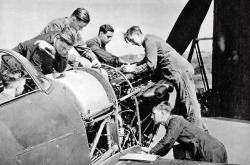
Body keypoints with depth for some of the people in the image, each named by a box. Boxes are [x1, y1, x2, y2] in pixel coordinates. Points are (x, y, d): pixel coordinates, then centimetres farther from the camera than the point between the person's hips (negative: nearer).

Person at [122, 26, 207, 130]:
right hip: (182, 70, 11)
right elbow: (146, 60, 30)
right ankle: (201, 129, 20)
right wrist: (133, 66, 16)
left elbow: (151, 65, -18)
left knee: (189, 103, -8)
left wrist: (133, 69, -10)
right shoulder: (151, 40, 21)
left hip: (180, 71, -11)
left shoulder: (149, 41, -11)